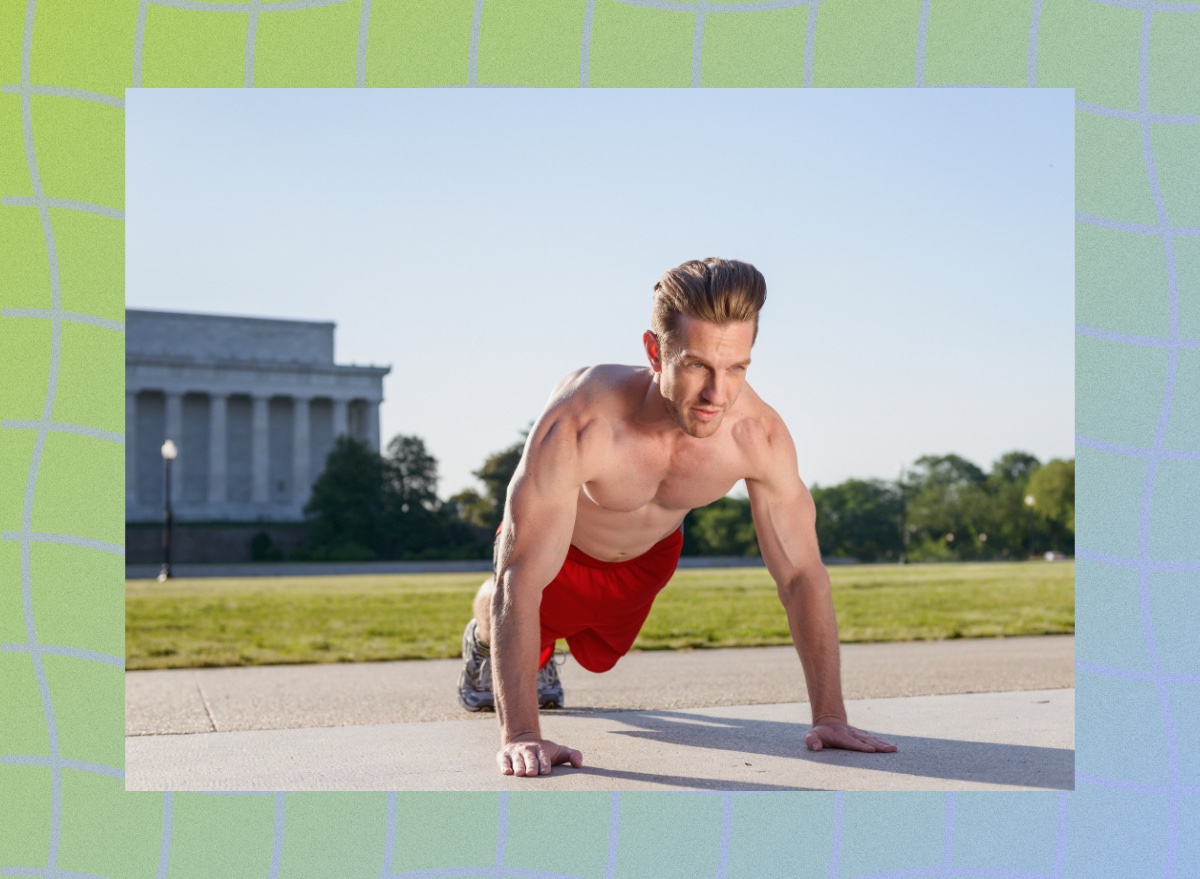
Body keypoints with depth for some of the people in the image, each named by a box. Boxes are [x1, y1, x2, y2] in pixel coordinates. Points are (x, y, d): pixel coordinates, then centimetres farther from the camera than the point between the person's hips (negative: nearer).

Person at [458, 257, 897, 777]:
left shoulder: (759, 435, -36)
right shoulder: (580, 423, -47)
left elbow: (802, 576, -25)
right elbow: (520, 583, -45)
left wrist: (829, 717, -27)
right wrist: (519, 733, -52)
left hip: (650, 556, 4)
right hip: (560, 551, -4)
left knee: (598, 658, 28)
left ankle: (540, 657, 61)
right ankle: (484, 642, 53)